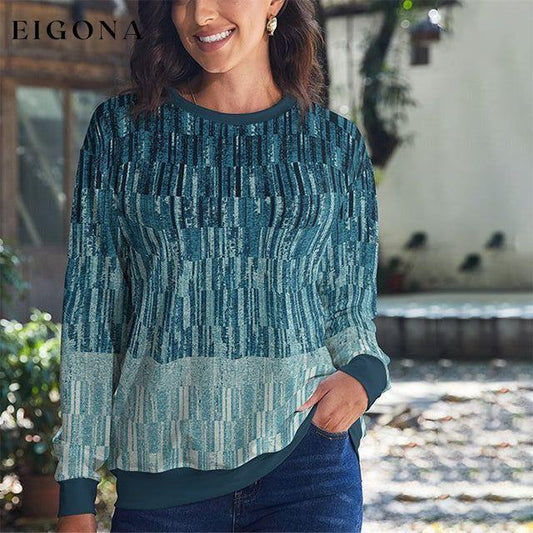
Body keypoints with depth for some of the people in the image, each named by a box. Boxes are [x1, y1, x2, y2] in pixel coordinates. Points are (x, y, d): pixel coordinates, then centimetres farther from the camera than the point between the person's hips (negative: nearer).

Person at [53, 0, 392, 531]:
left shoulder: (336, 143, 7)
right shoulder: (123, 128, 5)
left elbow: (350, 307, 13)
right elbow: (90, 312, 3)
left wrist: (364, 370, -10)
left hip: (305, 453, 0)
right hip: (161, 471, 0)